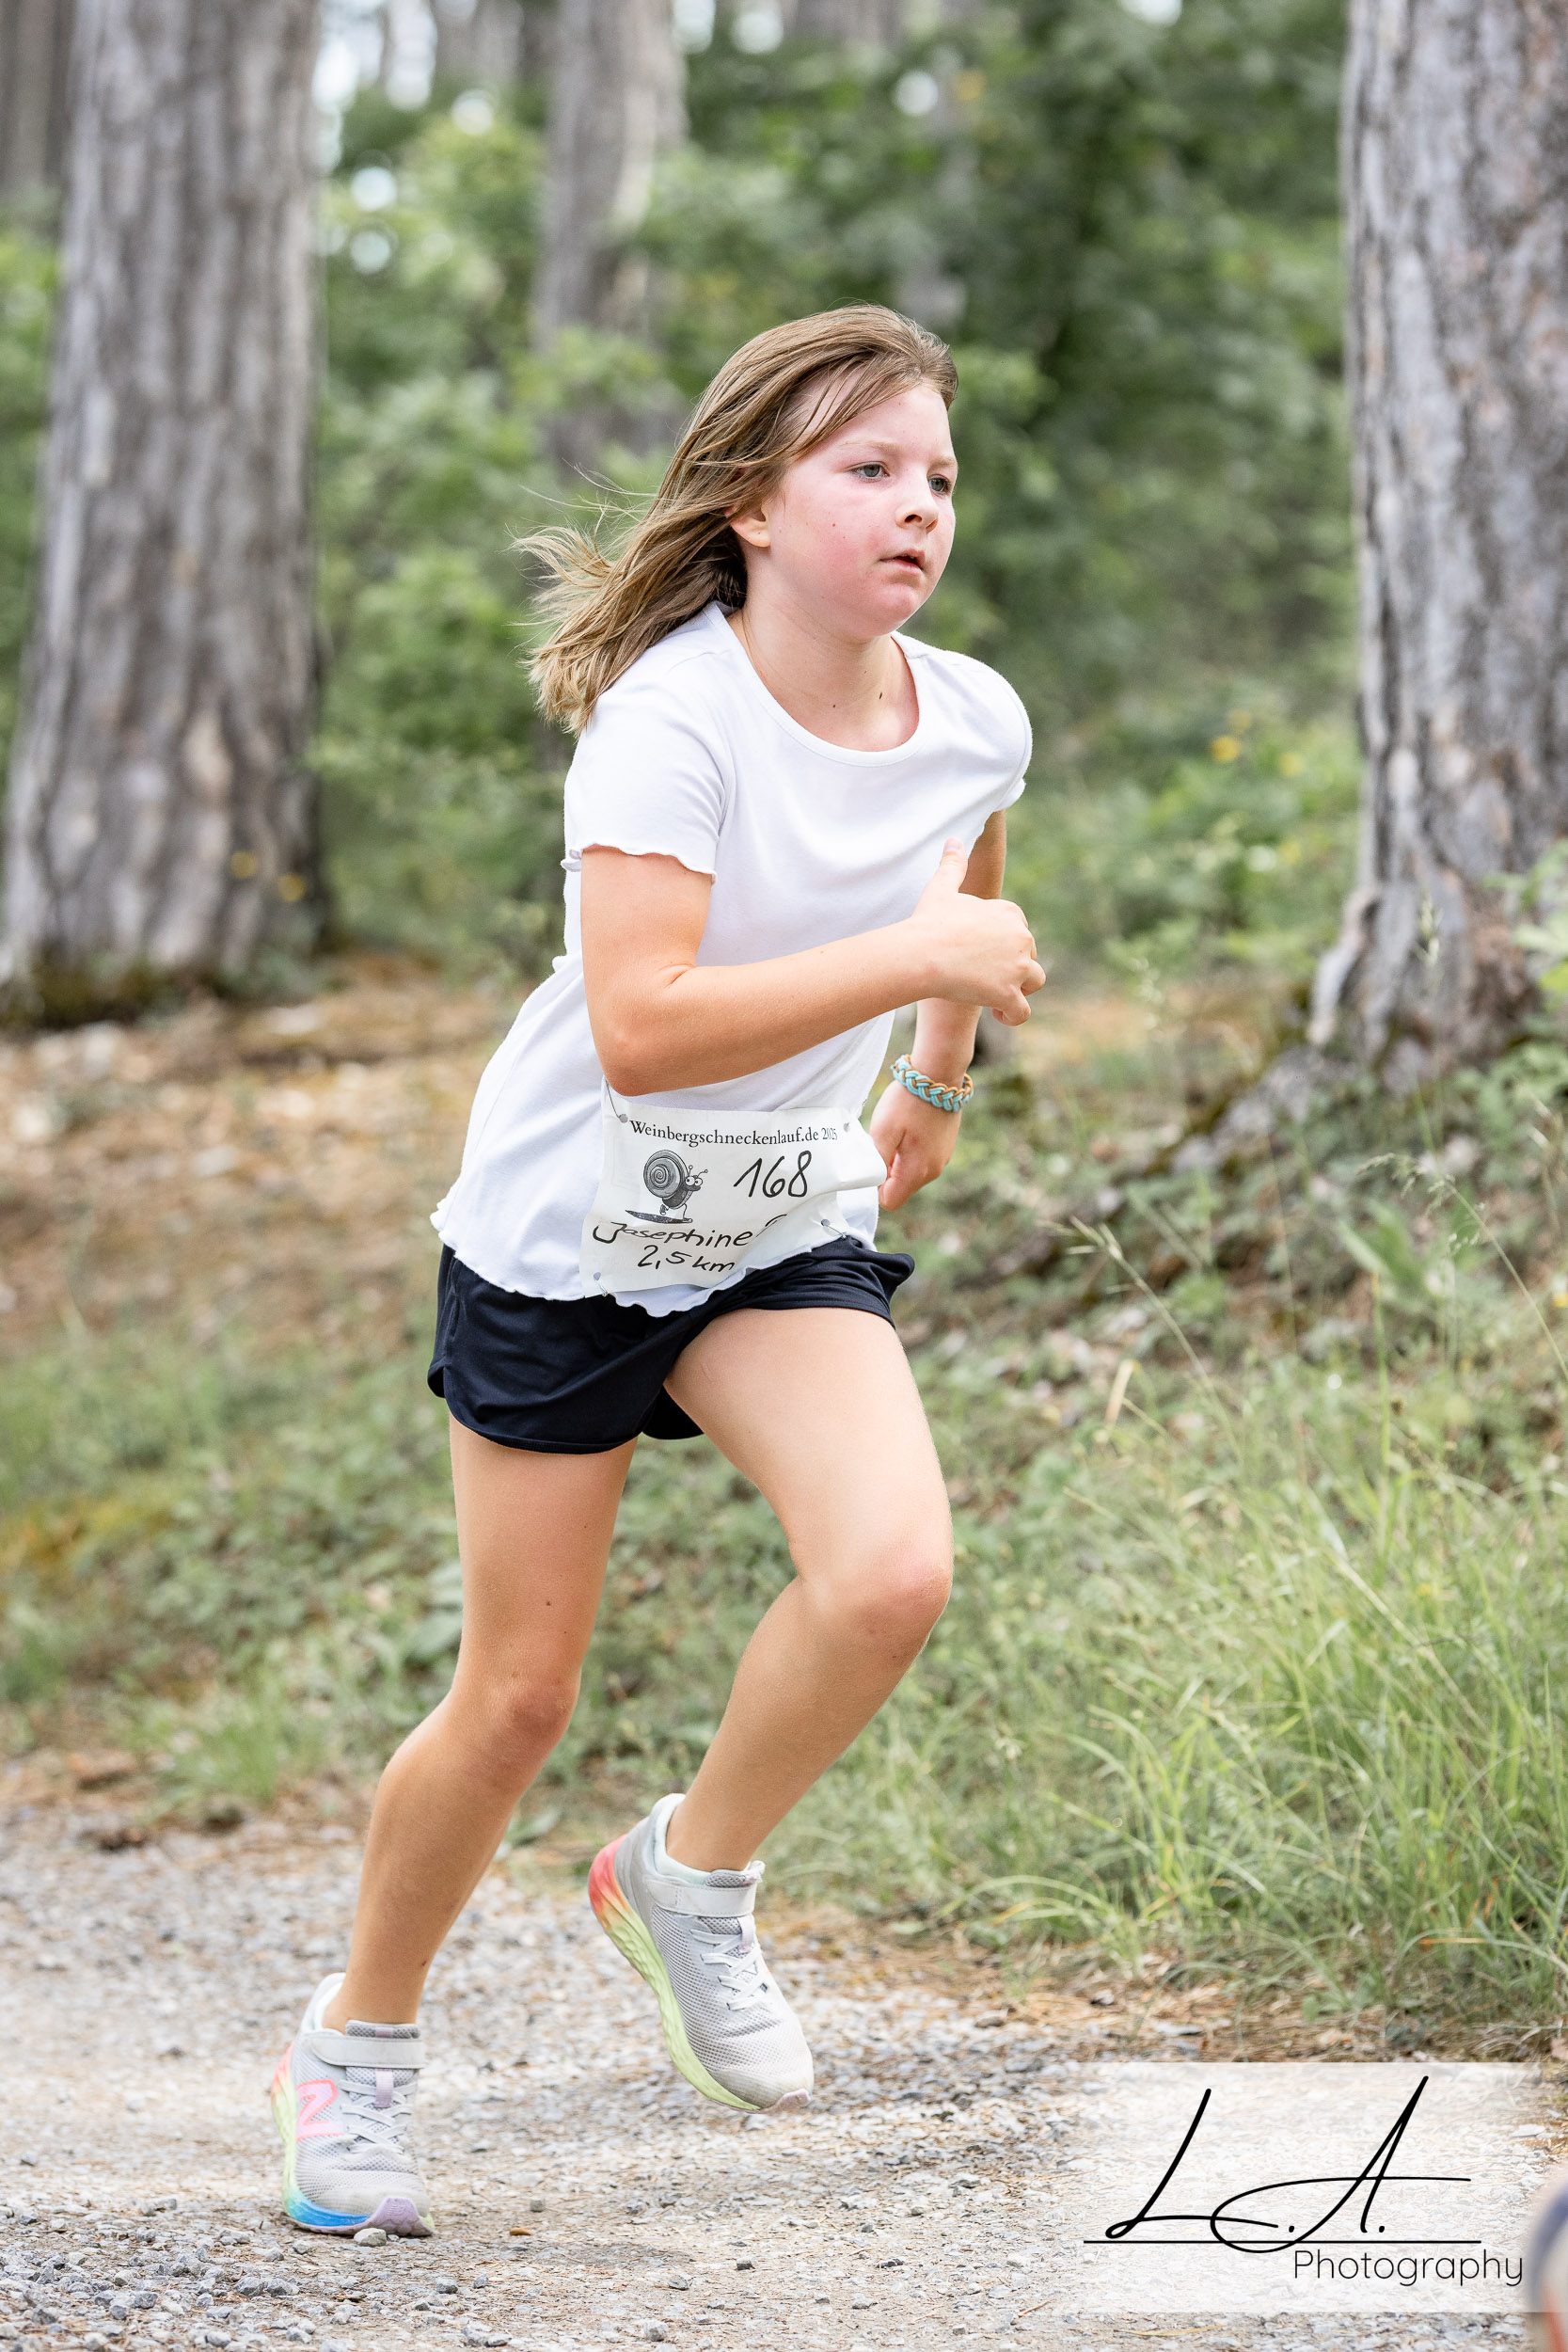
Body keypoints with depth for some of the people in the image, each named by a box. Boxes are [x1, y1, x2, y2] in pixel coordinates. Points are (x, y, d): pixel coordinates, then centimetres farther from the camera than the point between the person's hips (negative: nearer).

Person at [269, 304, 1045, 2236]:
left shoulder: (972, 721, -6)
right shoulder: (667, 719, -24)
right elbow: (641, 1032, -36)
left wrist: (936, 1085, 28)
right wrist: (916, 958, -37)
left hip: (787, 1229, 4)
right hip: (565, 1234, -4)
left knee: (892, 1571, -23)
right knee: (520, 1695, 3)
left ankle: (691, 1878, 4)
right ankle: (357, 2045, 28)